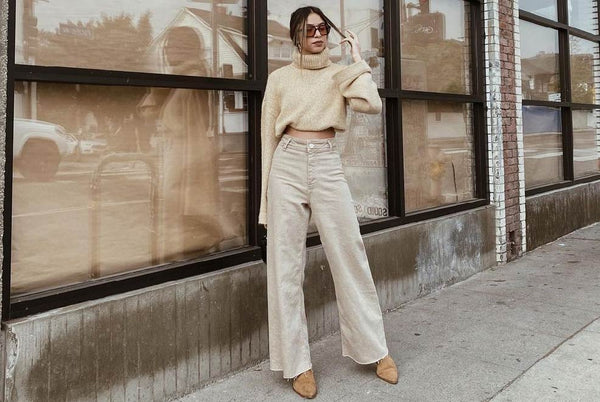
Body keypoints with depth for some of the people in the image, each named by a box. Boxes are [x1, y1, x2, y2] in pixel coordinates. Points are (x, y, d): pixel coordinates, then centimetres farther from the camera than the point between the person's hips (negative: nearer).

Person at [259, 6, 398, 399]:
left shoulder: (340, 74, 12)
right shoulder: (279, 78, 11)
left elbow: (372, 104, -8)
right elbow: (269, 135, 10)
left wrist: (357, 60, 0)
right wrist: (268, 192, 5)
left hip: (328, 165, 0)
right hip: (288, 165, 0)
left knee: (349, 255, 1)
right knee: (287, 263, 0)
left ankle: (374, 348, 19)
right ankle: (297, 362, 12)